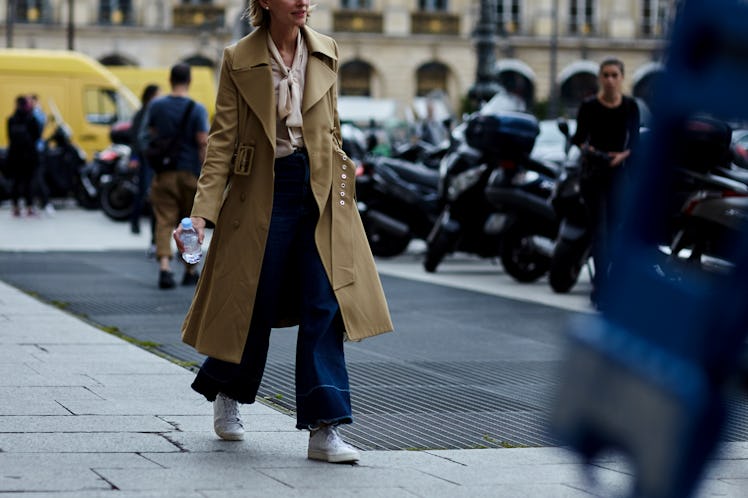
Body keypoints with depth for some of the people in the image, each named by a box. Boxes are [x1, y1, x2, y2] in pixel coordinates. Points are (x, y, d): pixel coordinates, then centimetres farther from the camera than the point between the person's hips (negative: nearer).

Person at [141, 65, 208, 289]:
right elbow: (204, 143, -12)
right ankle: (191, 271, 22)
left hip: (164, 173, 1)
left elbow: (146, 135, 11)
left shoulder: (156, 106, 1)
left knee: (164, 221, -2)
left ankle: (164, 265, -22)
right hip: (190, 173, -1)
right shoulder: (197, 110, -8)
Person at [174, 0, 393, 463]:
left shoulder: (326, 52, 5)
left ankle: (324, 430, -6)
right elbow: (223, 139, -5)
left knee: (325, 306, -7)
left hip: (319, 193, 3)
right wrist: (202, 211, -12)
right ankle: (227, 393, 36)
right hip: (262, 193, -2)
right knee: (255, 303, 7)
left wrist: (338, 189, 14)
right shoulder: (239, 59, -4)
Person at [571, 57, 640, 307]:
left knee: (614, 228, 7)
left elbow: (635, 140, 6)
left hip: (619, 171, 3)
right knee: (600, 229, -10)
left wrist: (623, 154, -13)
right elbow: (578, 137, 1)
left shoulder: (630, 106, 3)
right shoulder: (589, 106, -3)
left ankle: (600, 283, 25)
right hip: (593, 172, -2)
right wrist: (585, 147, -20)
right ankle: (601, 289, -14)